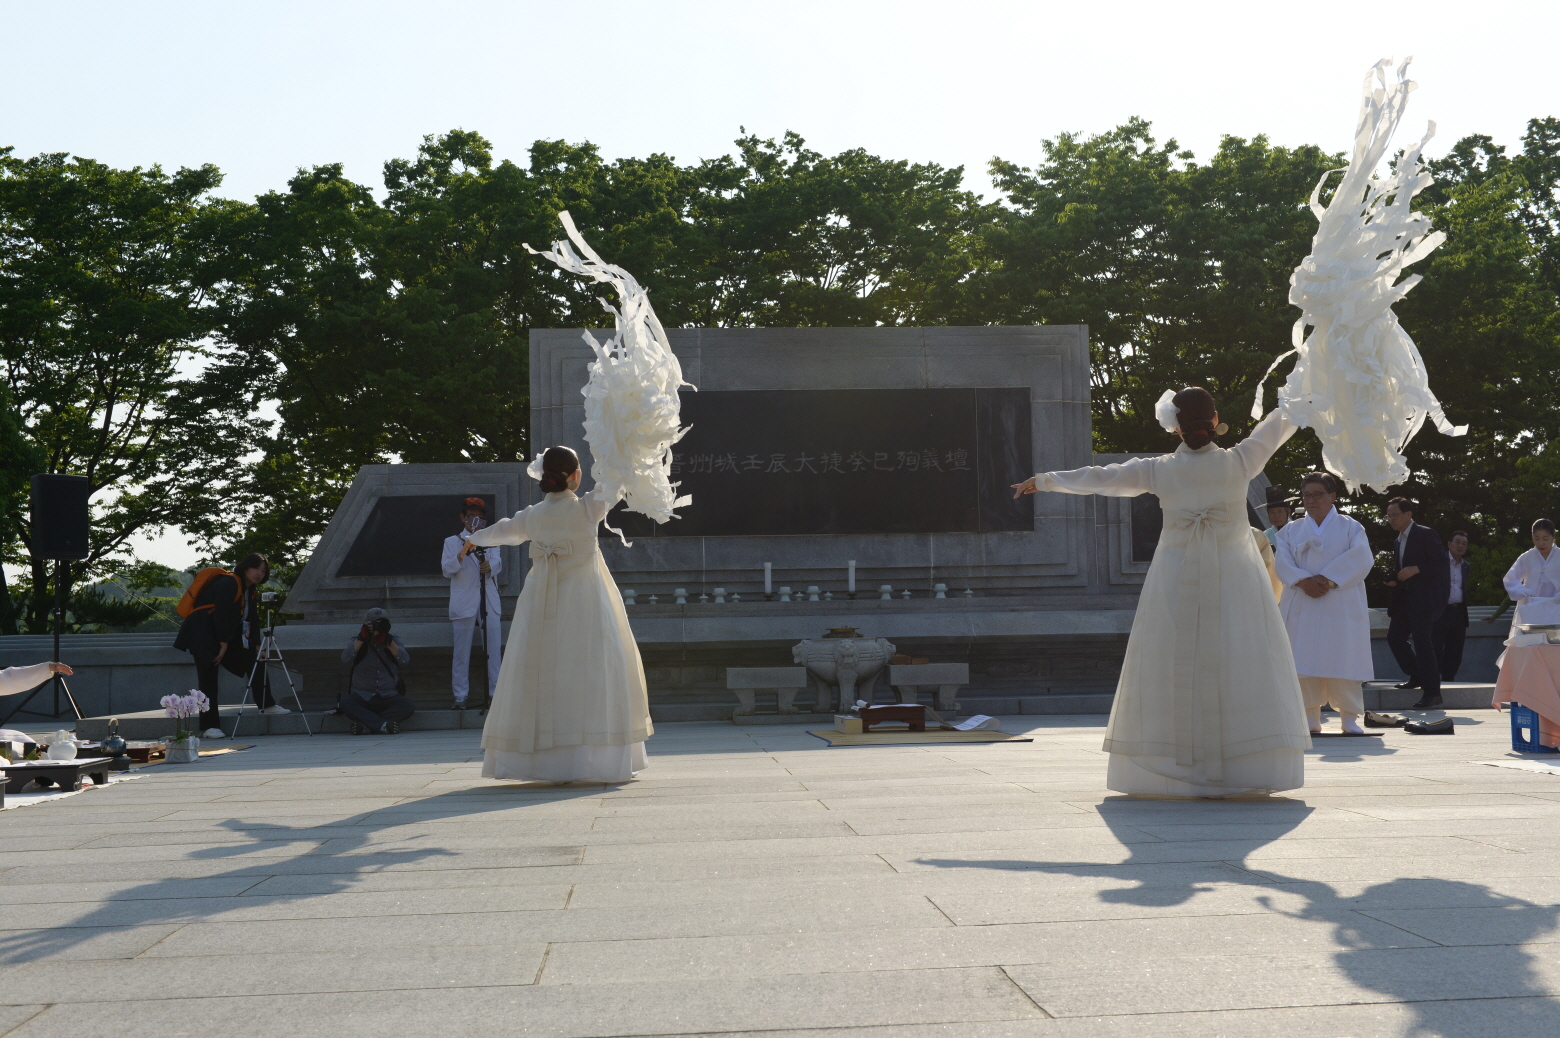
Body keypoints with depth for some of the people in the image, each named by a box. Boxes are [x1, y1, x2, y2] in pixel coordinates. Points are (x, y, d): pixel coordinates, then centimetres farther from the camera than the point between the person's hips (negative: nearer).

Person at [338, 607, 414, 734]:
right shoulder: (358, 641, 5)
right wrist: (362, 638, -19)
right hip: (362, 698, -1)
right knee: (345, 703, -32)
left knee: (407, 705, -29)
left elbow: (405, 660, -11)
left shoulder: (394, 640, 8)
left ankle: (366, 724, -36)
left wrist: (388, 642, -21)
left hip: (388, 698, 1)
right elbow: (345, 658, -15)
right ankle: (382, 725, -44)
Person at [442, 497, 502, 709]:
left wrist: (490, 566, -22)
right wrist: (461, 555, -19)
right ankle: (460, 695, 2)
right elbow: (447, 570, 1)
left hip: (489, 602, 2)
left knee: (494, 648, -1)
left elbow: (498, 563, 3)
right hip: (464, 602, -2)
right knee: (462, 651, -2)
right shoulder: (452, 542, 13)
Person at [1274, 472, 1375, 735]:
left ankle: (1350, 718, 1)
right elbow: (1283, 562, 1)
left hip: (1341, 608, -2)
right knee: (1304, 665, -3)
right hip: (1302, 609, 2)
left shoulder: (1350, 527, 9)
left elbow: (1360, 559, -7)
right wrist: (1303, 581, -18)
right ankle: (1310, 718, 3)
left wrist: (1328, 579, -18)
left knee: (1343, 662, -5)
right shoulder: (1291, 531, 15)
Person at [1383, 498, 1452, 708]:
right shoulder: (1398, 542, 18)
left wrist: (1416, 570, -20)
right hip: (1405, 599, 9)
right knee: (1394, 637, 7)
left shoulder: (1425, 534, -6)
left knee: (1422, 642, -11)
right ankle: (1416, 677, 22)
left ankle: (1432, 692, -7)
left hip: (1424, 598, -9)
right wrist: (1394, 579, 6)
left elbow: (1441, 562, -13)